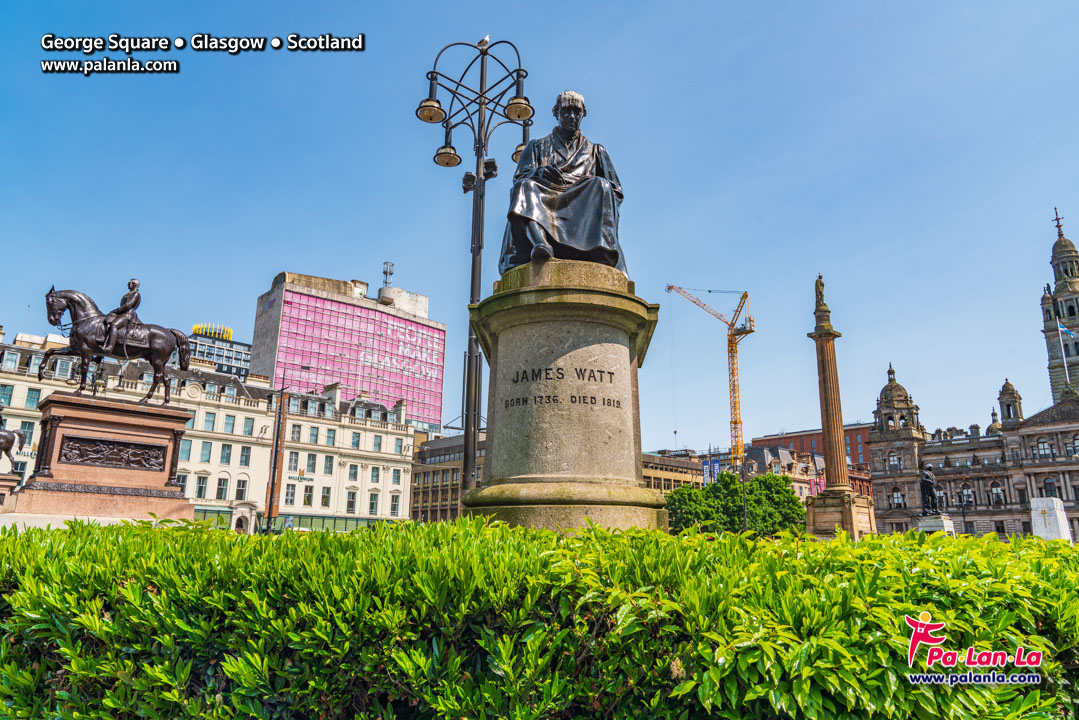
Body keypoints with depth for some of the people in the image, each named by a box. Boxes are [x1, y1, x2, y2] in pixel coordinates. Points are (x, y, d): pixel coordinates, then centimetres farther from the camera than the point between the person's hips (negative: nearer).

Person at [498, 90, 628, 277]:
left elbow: (615, 190, 19)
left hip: (583, 211, 1)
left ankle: (601, 253, -52)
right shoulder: (537, 146, 28)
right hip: (545, 201, 0)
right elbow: (520, 177, 9)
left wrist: (599, 189, -6)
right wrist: (539, 171, -14)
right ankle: (538, 240, -57)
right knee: (525, 186, -29)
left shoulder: (595, 151, 30)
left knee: (601, 185, -30)